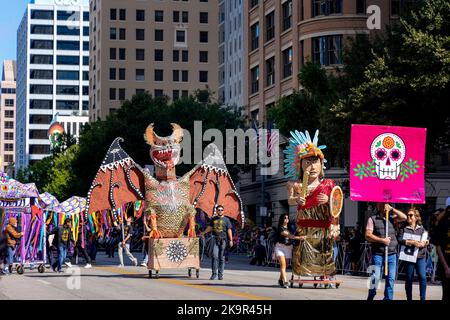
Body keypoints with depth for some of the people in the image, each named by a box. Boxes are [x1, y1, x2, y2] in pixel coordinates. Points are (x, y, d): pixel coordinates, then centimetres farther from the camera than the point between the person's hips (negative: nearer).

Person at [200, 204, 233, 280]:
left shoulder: (226, 219, 5)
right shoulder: (213, 219, 13)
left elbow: (229, 230, 1)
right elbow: (210, 227, 27)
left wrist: (231, 240, -7)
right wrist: (203, 233, 32)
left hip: (223, 240, -2)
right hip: (215, 240, 2)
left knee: (222, 257, 1)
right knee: (215, 256, -9)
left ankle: (220, 274, 7)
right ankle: (214, 273, -6)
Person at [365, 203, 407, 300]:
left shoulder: (391, 218, 15)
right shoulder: (372, 219, 4)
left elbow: (404, 217, 2)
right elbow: (368, 235, -4)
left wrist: (391, 209, -1)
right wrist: (382, 240, -12)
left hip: (392, 254, 4)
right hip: (378, 254, -3)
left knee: (391, 278, 3)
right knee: (375, 278, -5)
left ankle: (388, 298, 10)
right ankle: (370, 297, 10)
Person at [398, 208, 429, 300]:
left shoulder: (422, 228, 14)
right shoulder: (404, 228, 5)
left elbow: (427, 239, 9)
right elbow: (400, 240, -9)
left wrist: (424, 242, -14)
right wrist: (412, 242, -20)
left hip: (420, 256, 1)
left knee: (422, 277, -12)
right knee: (409, 279, 4)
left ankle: (423, 298, -6)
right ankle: (409, 298, 16)